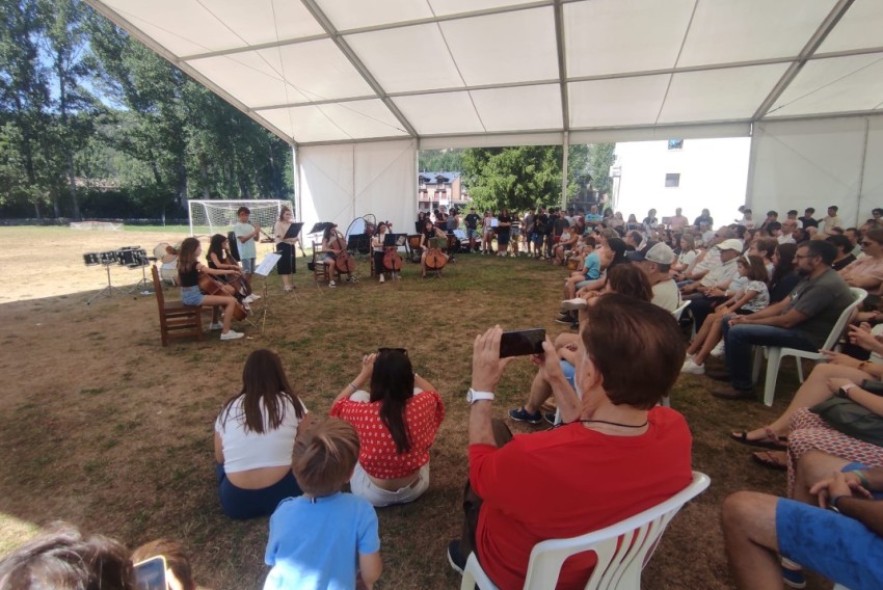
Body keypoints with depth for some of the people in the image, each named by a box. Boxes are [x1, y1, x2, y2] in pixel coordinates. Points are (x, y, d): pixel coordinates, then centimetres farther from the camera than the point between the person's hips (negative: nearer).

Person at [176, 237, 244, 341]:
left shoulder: (182, 263, 8)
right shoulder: (195, 264, -18)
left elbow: (180, 281, 16)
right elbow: (214, 272, -15)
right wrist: (231, 271, -1)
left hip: (187, 295, 10)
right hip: (193, 296, -10)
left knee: (218, 295, 34)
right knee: (231, 300, -17)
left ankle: (215, 323, 42)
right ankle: (226, 332, -15)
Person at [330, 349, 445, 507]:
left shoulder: (363, 413, -28)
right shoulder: (422, 405, -25)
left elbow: (336, 406, -2)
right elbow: (434, 394, 4)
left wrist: (363, 375, -2)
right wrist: (405, 370, 1)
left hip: (372, 494, -1)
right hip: (415, 489, 2)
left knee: (358, 396, 4)